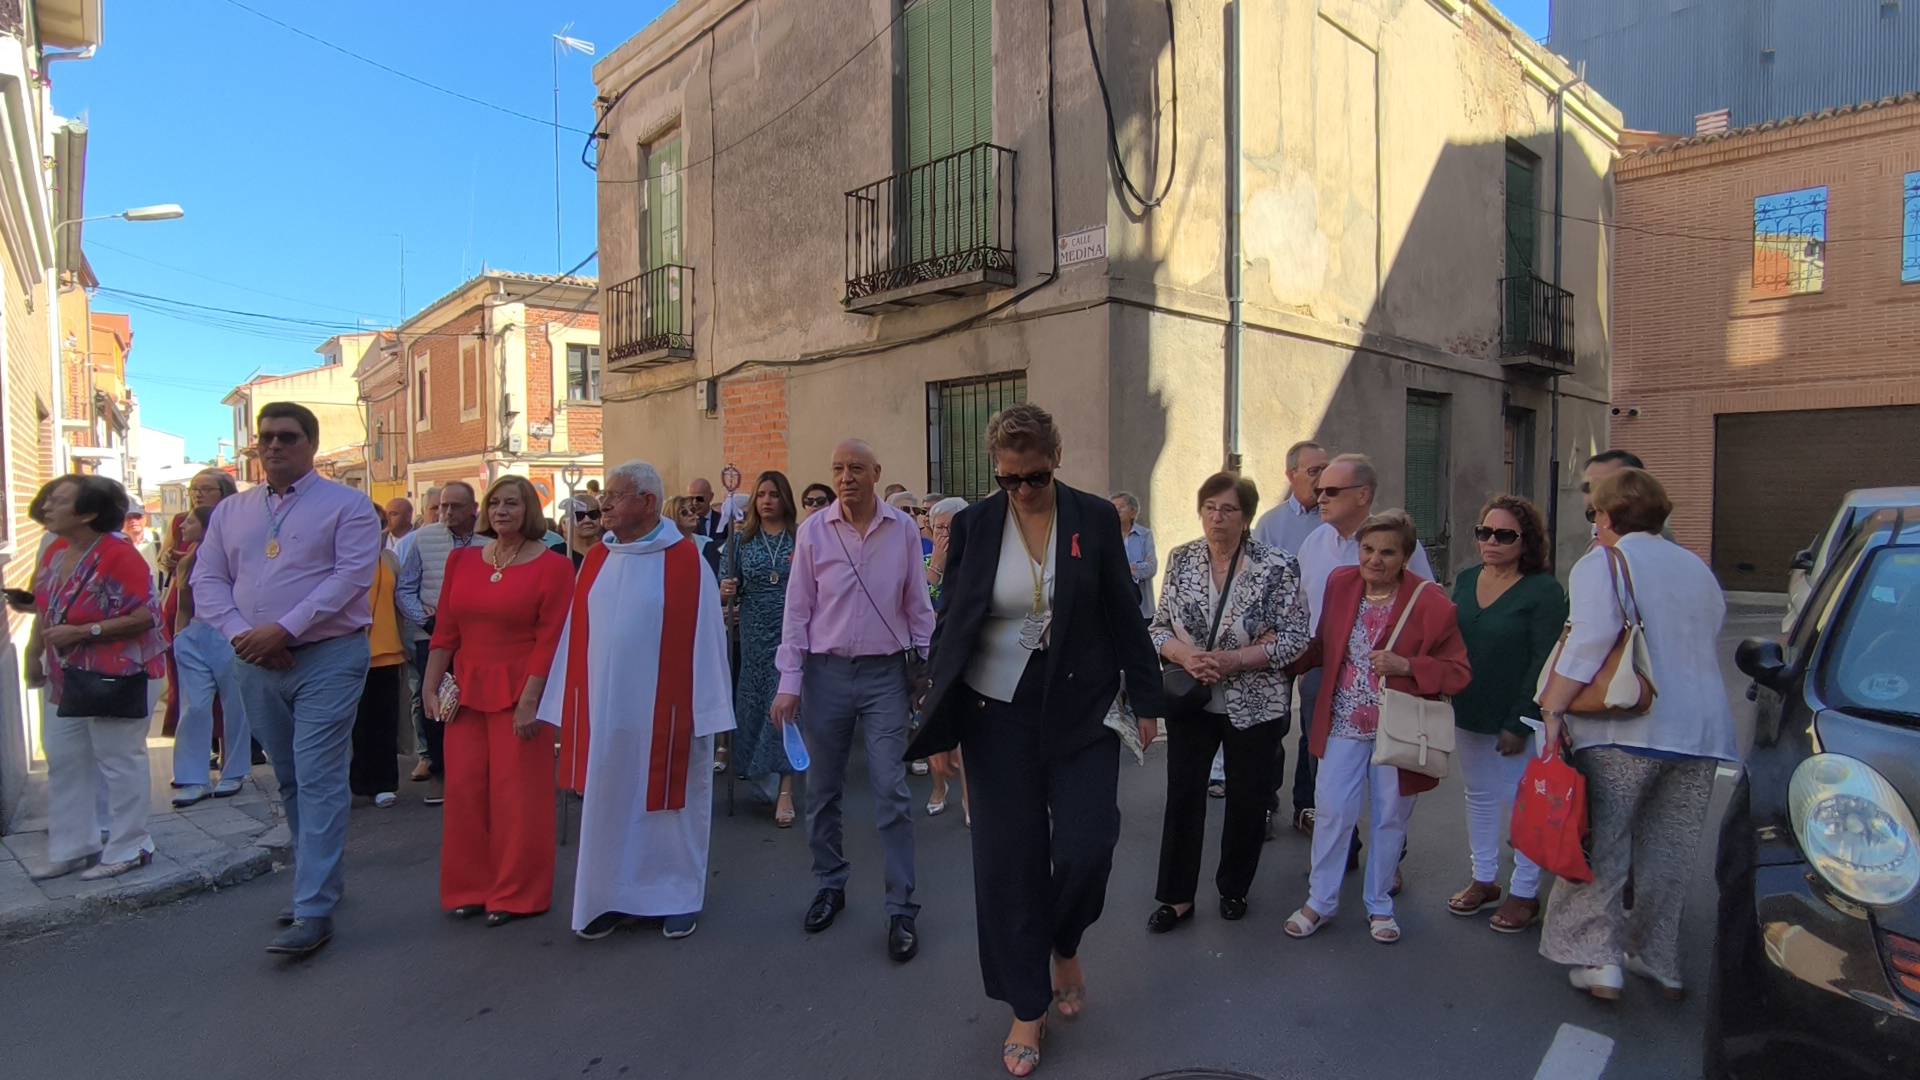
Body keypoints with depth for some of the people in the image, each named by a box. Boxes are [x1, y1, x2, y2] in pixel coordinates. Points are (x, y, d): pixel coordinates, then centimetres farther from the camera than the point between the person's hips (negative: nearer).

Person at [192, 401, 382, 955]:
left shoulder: (346, 504, -3)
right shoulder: (232, 511, 14)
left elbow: (352, 575, -14)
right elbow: (208, 580, 8)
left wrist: (283, 629, -19)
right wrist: (241, 634, -9)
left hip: (327, 659, -6)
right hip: (257, 664, 6)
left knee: (318, 780, -8)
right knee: (289, 780, 15)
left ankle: (313, 909, -5)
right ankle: (322, 877, 30)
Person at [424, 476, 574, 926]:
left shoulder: (553, 566, -5)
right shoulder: (462, 560, 9)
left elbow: (550, 640, -10)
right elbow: (445, 631, 10)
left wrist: (530, 701, -16)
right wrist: (432, 687, 5)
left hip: (520, 693, -4)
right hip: (467, 692, 5)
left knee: (516, 794, 1)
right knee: (464, 790, 7)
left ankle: (515, 894, 17)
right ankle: (470, 888, 24)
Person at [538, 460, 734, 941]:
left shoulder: (684, 560, -9)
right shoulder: (597, 561, 6)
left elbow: (702, 636, -10)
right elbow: (578, 635, 9)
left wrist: (702, 711, -11)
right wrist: (574, 705, 7)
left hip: (664, 711, -4)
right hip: (606, 710, 5)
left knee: (668, 804, 9)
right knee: (609, 805, 13)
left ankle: (677, 897, 25)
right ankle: (611, 897, 29)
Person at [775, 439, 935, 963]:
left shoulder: (903, 529, -2)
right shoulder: (813, 531, -3)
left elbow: (919, 608, 5)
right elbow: (797, 610, 0)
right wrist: (789, 681, -4)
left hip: (885, 674, -1)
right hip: (826, 673, 1)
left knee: (892, 793, -2)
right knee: (822, 791, 13)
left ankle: (901, 908, 10)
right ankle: (830, 885, 33)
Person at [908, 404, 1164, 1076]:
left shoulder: (1095, 518, -2)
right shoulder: (974, 524, -2)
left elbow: (1123, 614, 4)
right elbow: (950, 624, 2)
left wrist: (1144, 699, 5)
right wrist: (940, 727, 2)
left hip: (1081, 711, 0)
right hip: (999, 713, 0)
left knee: (1086, 846, -2)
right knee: (1009, 858, 6)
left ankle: (1065, 946, 33)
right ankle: (1027, 1008, 25)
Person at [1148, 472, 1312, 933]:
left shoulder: (1277, 567, -10)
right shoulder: (1181, 559, -1)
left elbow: (1293, 640, -11)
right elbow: (1160, 626, 3)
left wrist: (1232, 660, -22)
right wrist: (1185, 656, -17)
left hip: (1254, 705, -2)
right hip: (1190, 701, 2)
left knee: (1247, 800, 12)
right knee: (1182, 796, 5)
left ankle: (1234, 889, 34)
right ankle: (1176, 897, 19)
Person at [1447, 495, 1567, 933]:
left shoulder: (1544, 590, -13)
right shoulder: (1466, 580, 5)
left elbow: (1544, 663, -15)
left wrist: (1519, 723, -17)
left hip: (1517, 720, -6)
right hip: (1469, 715, 6)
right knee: (1479, 797, 17)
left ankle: (1525, 893, 21)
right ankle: (1484, 880, 31)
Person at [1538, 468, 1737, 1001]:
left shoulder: (1602, 563, -3)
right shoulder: (1699, 570, 19)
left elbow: (1591, 638, -18)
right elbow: (1709, 649, 24)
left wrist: (1553, 706, -17)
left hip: (1624, 731, -6)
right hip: (1702, 730, 6)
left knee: (1600, 845, 3)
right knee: (1670, 854, 14)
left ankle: (1598, 957, 2)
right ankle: (1657, 959, 23)